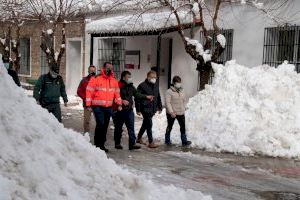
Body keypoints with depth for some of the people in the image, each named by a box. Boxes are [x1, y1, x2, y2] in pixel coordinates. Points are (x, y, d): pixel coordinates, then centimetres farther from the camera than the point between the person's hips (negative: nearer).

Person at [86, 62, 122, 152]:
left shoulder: (114, 81, 12)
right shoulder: (96, 79, -5)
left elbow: (117, 93, 19)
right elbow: (89, 91, -6)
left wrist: (119, 104, 11)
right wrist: (88, 104, -9)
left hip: (108, 107, 6)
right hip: (98, 106, -5)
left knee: (105, 126, 8)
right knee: (100, 124, -15)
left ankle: (102, 144, 17)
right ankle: (97, 144, -3)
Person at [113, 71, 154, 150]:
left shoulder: (131, 86, 13)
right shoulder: (118, 86, -10)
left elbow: (137, 94, 15)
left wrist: (146, 97, 6)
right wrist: (122, 101, -22)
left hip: (129, 110, 5)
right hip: (120, 110, -5)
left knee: (131, 127, -2)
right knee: (119, 127, 7)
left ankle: (132, 144, -2)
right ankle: (117, 143, 20)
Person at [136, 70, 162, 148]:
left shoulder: (156, 85, 10)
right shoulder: (142, 86, -11)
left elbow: (158, 97, 19)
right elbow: (138, 98, -11)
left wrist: (160, 107, 17)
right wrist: (138, 110, -12)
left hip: (153, 109, 7)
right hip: (145, 109, -7)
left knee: (145, 124, 17)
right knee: (149, 124, -9)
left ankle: (139, 138, 33)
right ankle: (151, 142, -3)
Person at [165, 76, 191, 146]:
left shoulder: (182, 91, 9)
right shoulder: (169, 91, -11)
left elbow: (184, 101, 19)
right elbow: (167, 102, -15)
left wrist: (184, 108, 8)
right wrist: (171, 112, -20)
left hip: (181, 113, 5)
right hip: (171, 113, -5)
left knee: (183, 126, 0)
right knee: (170, 127, 9)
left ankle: (184, 141, 6)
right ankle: (167, 140, 23)